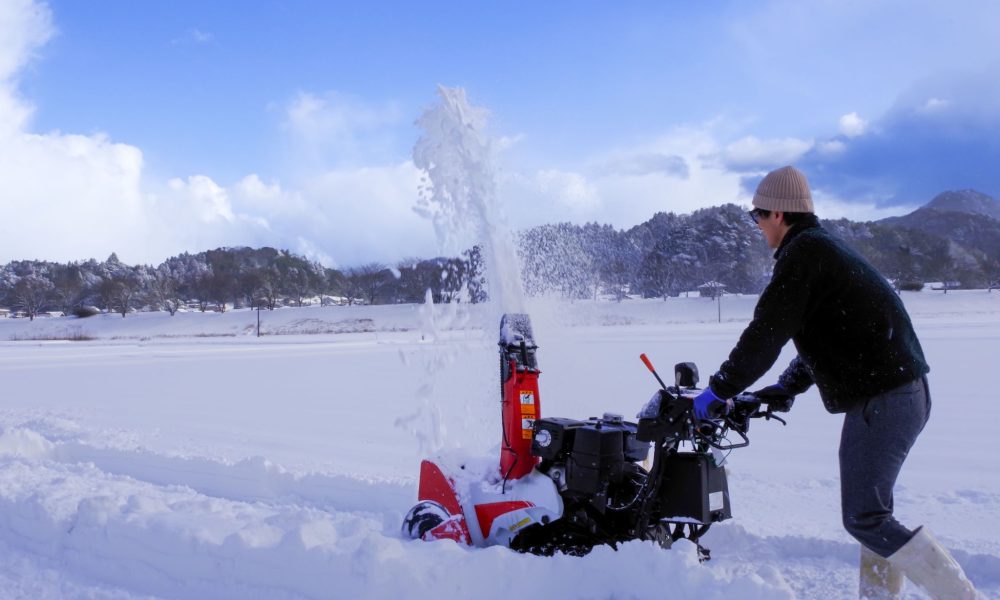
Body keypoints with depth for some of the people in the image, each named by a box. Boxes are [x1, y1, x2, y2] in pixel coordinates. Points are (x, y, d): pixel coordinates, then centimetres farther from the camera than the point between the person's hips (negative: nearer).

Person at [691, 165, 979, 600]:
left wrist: (718, 390, -5)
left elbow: (766, 333, -15)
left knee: (864, 518, -7)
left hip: (883, 399, -10)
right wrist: (786, 388, 18)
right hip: (902, 390, 10)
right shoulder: (825, 248, 20)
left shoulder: (803, 252, -11)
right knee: (870, 508, 16)